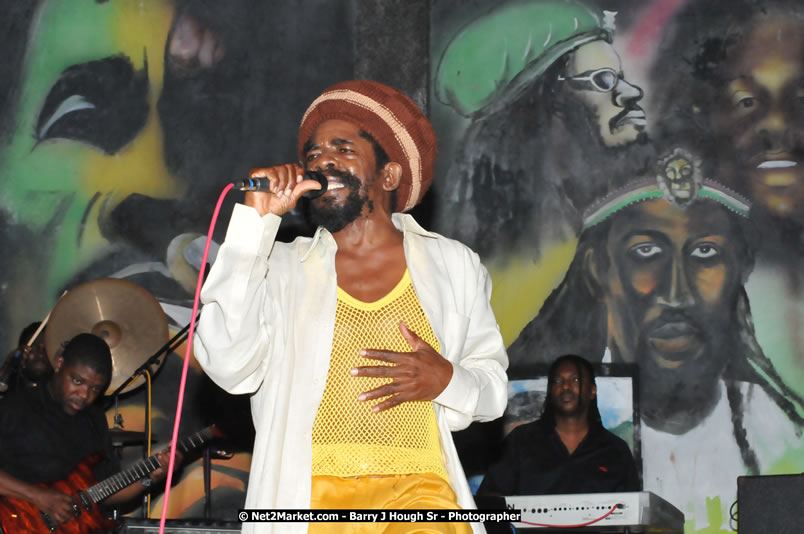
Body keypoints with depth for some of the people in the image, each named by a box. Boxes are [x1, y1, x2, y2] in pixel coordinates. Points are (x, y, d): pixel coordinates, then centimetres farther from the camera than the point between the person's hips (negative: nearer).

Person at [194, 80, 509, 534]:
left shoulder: (453, 266, 13)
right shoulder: (282, 268, 9)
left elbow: (494, 387, 18)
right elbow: (229, 366, -7)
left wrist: (446, 381, -5)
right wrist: (255, 220, -6)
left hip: (417, 488, 1)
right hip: (309, 494, 0)